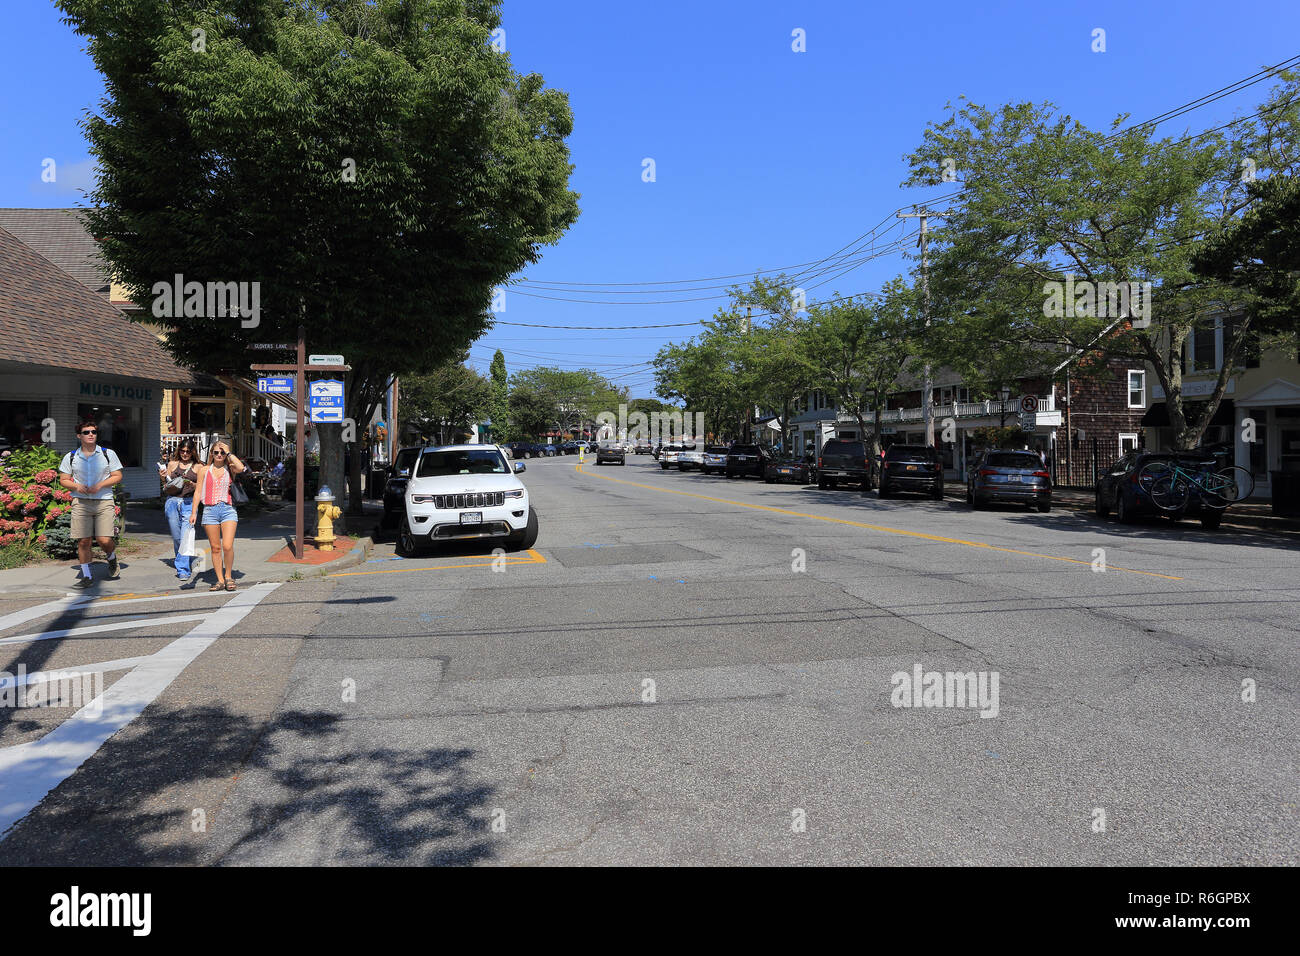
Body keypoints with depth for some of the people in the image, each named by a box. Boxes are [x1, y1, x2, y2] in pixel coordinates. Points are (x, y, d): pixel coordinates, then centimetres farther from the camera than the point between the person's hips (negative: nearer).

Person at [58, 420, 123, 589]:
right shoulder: (71, 457, 8)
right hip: (81, 502, 1)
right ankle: (87, 576, 13)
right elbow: (63, 479, 12)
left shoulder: (108, 454, 5)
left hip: (104, 501, -1)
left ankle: (112, 558, 24)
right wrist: (76, 486, -9)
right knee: (83, 541, 0)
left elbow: (117, 476, 5)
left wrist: (100, 485, -11)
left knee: (104, 540, -10)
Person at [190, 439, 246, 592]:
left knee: (227, 546, -13)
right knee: (215, 548, 4)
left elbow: (241, 468, -17)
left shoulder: (230, 469, 7)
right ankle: (220, 580, 12)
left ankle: (228, 575, 7)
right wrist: (194, 512, 4)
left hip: (228, 509, -2)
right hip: (210, 510, 2)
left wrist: (229, 453, -5)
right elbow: (198, 491, 11)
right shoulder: (204, 470, 12)